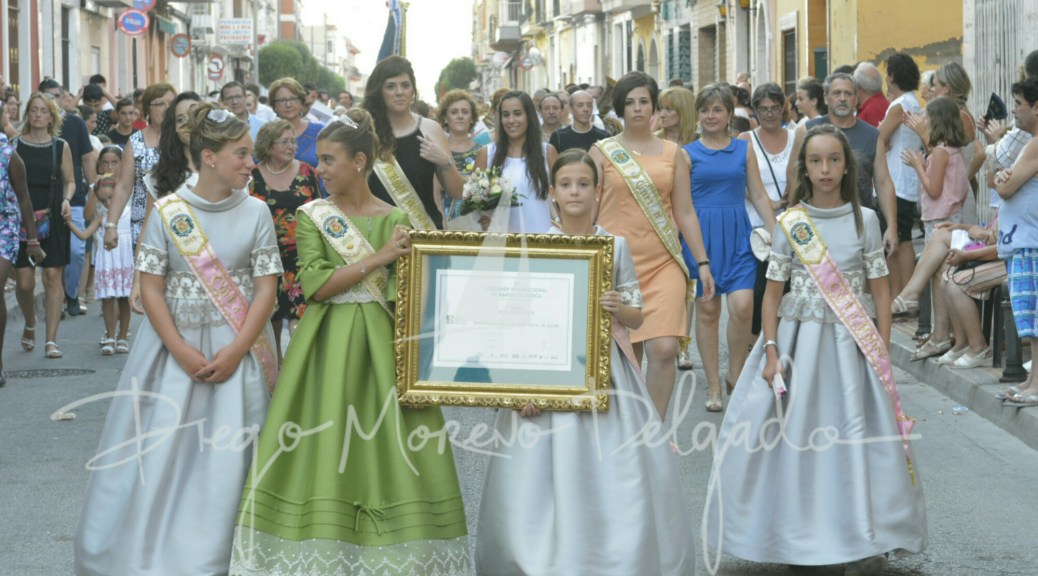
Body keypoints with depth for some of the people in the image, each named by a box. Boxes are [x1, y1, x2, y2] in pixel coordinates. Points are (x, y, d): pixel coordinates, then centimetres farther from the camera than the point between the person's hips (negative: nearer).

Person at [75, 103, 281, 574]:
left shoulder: (255, 213, 0)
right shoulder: (167, 212, -3)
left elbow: (266, 288, -3)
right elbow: (150, 288, -4)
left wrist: (236, 351, -13)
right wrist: (182, 351, -13)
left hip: (235, 350, 0)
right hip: (173, 346, 0)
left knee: (226, 460, -2)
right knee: (161, 453, 0)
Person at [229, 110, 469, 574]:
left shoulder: (397, 220, 3)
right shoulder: (312, 216, 2)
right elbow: (315, 286, -10)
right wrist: (377, 259, -14)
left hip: (383, 345, 0)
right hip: (328, 346, 0)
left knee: (389, 448, -2)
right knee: (324, 448, -2)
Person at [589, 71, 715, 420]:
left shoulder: (673, 154, 11)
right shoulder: (602, 152, 6)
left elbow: (685, 213, 13)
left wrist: (703, 263, 8)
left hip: (663, 264, 1)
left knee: (664, 349, -13)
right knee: (625, 355, 1)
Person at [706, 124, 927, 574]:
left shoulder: (864, 220, 3)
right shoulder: (790, 223, 2)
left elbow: (880, 291, 4)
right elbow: (773, 292, 3)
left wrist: (882, 355, -2)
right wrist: (770, 353, -6)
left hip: (852, 343, 0)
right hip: (798, 338, 0)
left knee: (859, 436, -5)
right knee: (793, 434, -1)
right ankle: (798, 539, 12)